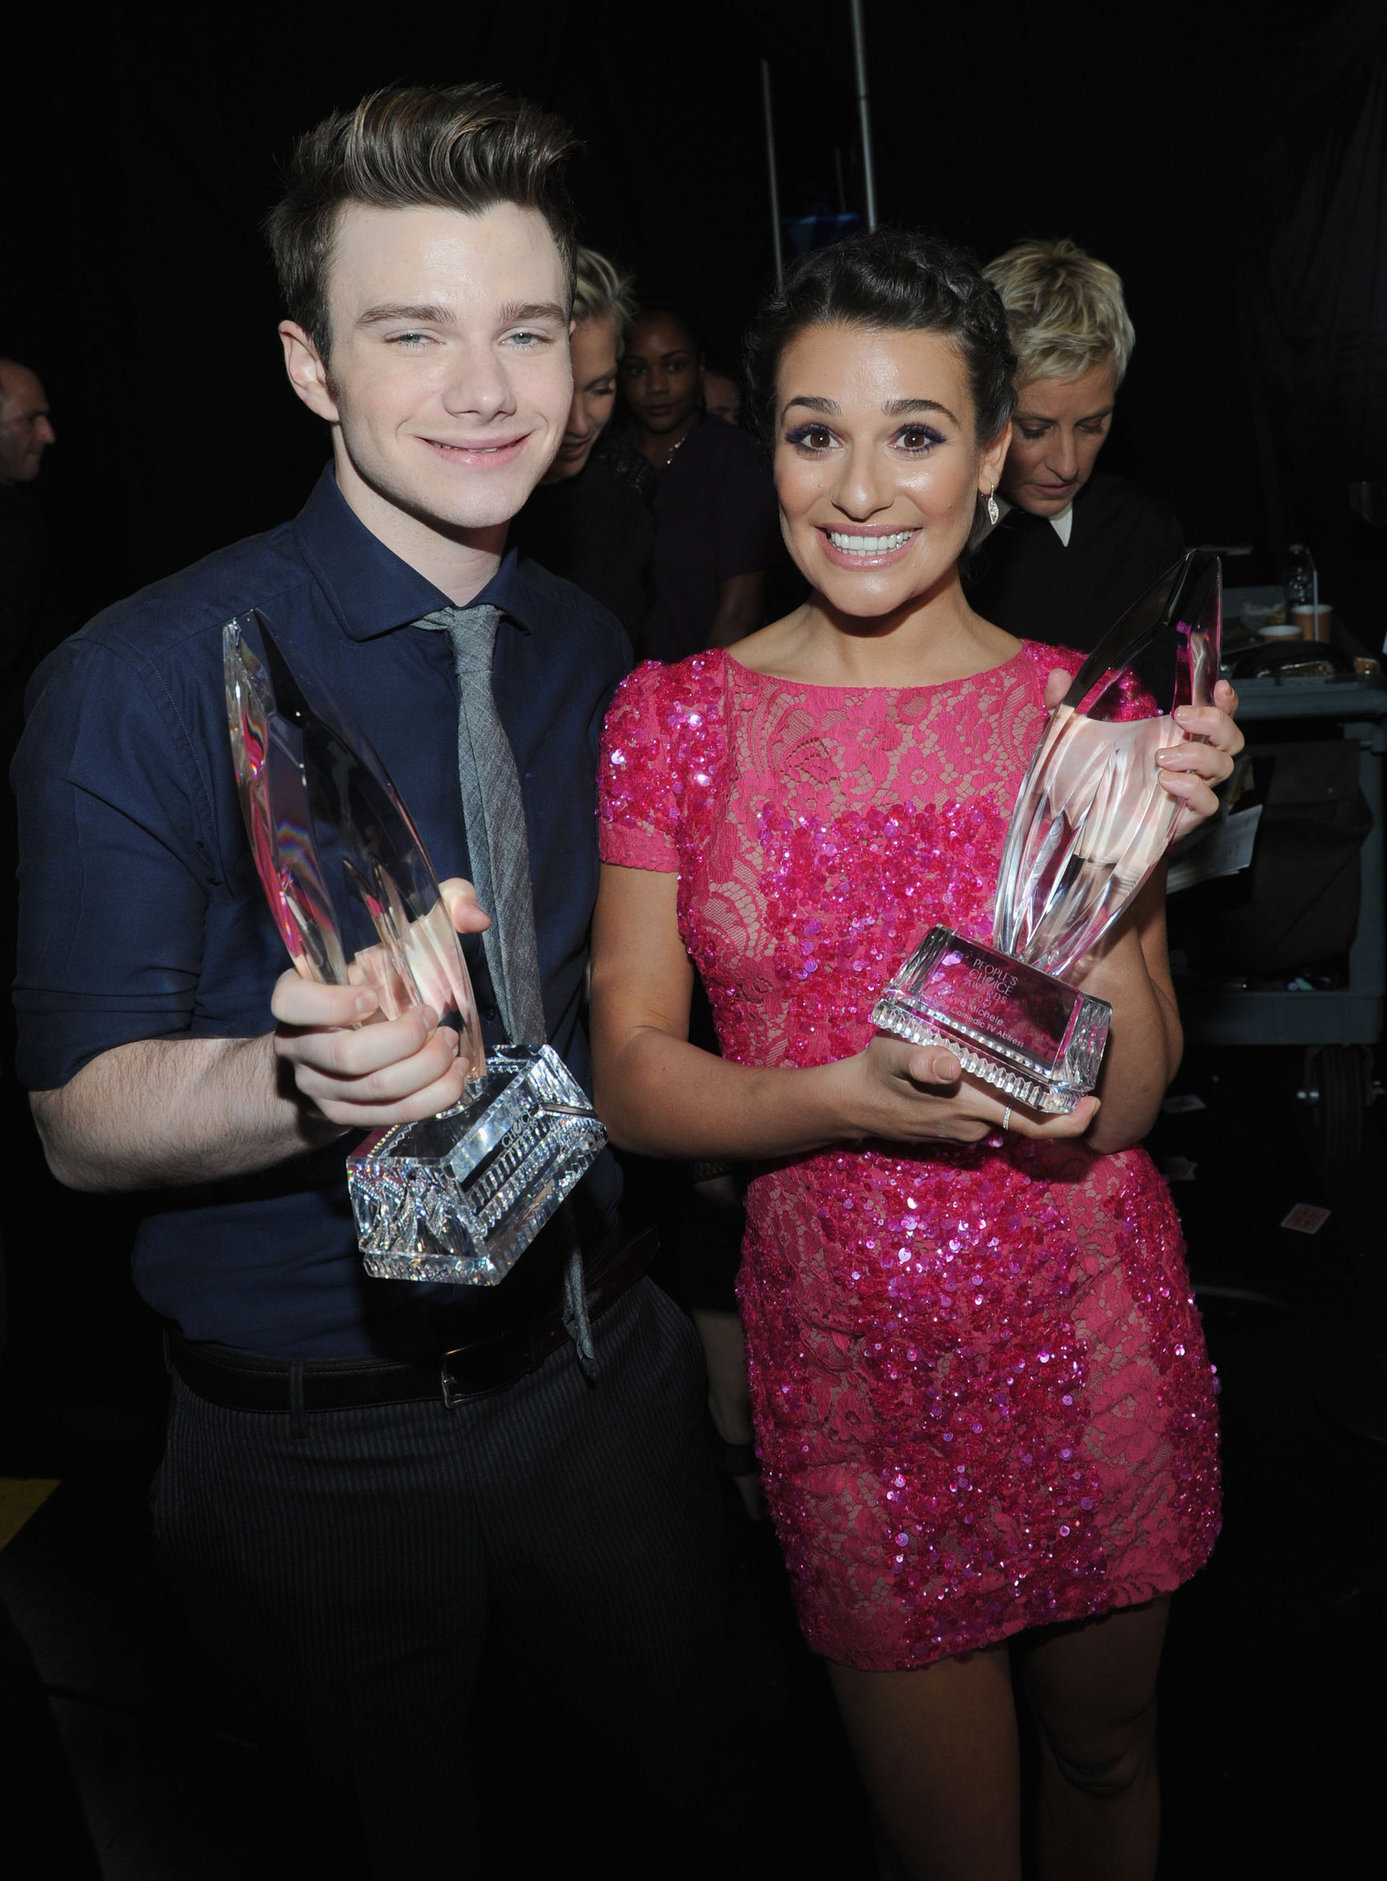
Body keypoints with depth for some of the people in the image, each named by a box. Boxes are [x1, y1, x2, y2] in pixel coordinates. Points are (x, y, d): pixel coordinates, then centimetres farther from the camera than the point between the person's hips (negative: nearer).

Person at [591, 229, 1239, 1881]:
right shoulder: (675, 720, -7)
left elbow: (1120, 1104, -8)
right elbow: (632, 1080, -7)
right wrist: (853, 1094, -24)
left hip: (1092, 1339, 1)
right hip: (845, 1354, -1)